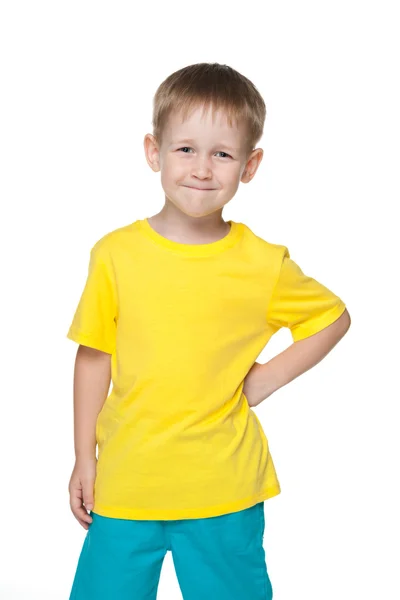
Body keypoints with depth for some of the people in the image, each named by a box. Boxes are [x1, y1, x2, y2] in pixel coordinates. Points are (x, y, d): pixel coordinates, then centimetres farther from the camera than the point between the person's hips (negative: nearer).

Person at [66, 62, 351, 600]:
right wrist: (85, 458, 6)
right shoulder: (116, 254, -5)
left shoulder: (264, 263, -7)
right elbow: (94, 356, 3)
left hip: (225, 492, 0)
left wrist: (267, 379, -2)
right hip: (125, 485, 1)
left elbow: (334, 317, 9)